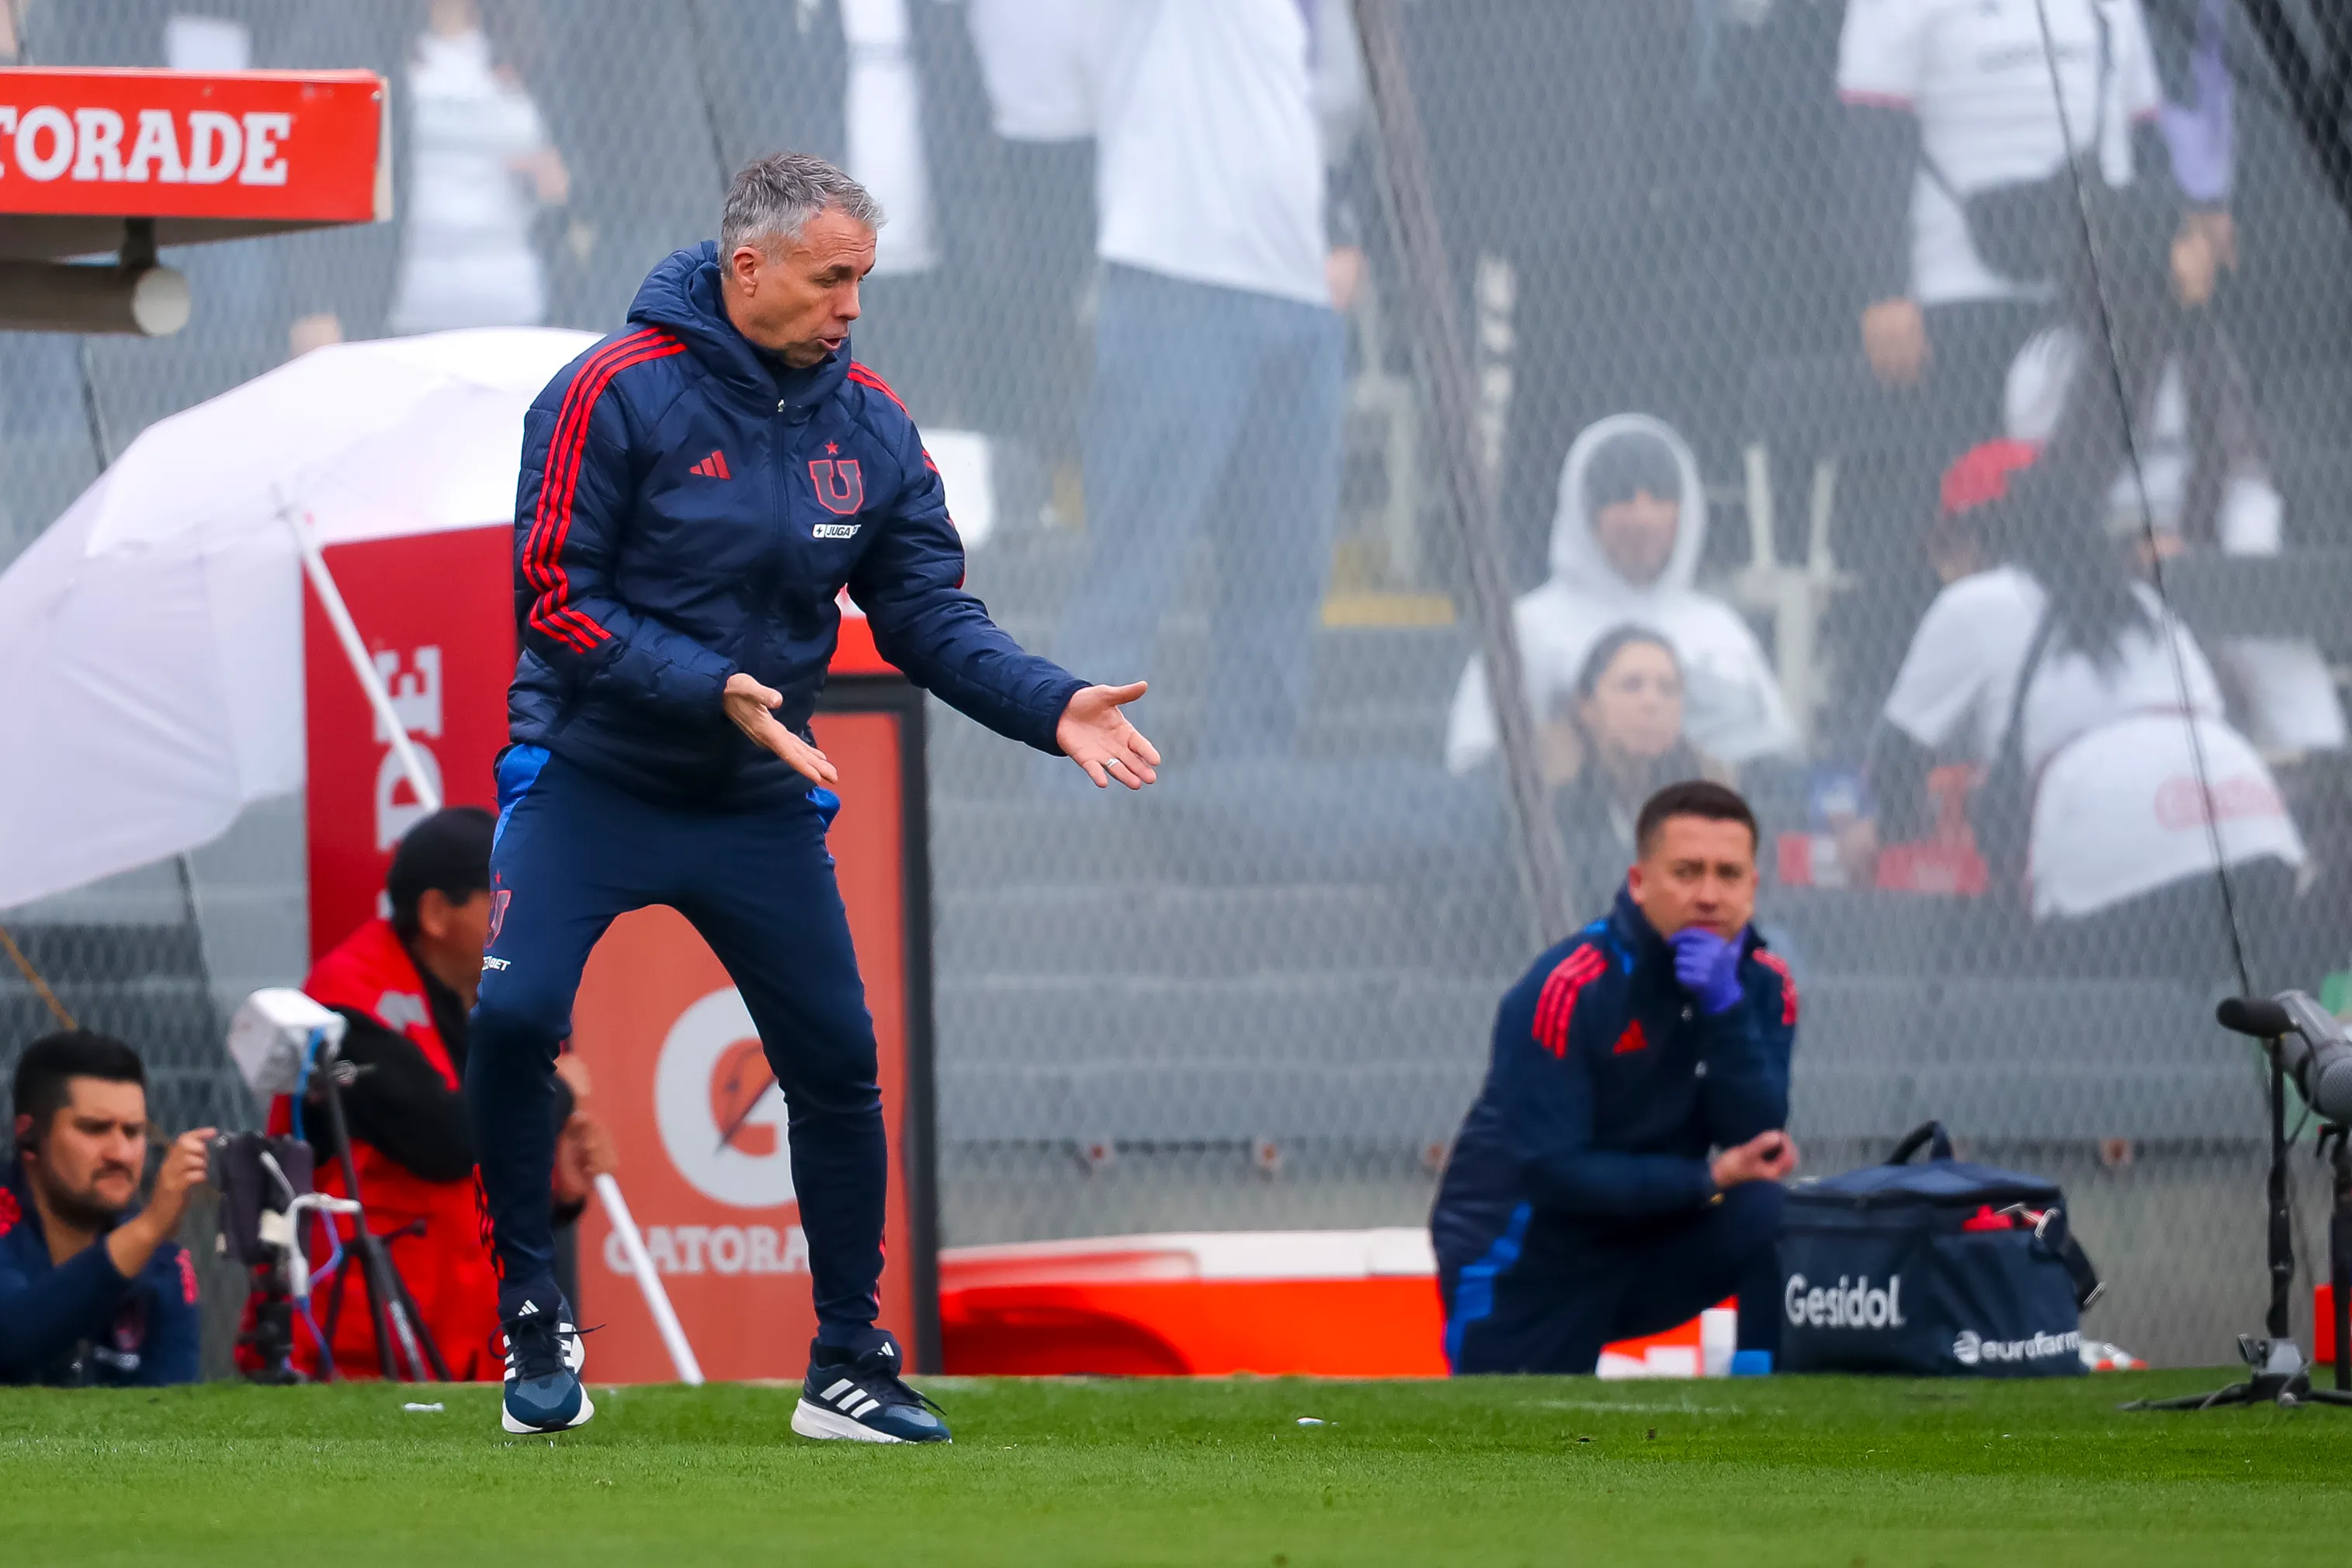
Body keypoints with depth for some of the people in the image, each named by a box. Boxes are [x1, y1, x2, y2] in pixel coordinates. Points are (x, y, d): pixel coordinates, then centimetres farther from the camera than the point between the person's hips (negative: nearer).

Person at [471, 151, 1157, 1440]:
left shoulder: (869, 426, 0)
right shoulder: (616, 394, -15)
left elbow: (929, 612, 3)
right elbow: (557, 605, -16)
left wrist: (1051, 705, -14)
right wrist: (712, 689, -27)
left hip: (760, 799, 5)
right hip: (591, 772, -4)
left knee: (838, 1062, 3)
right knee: (516, 1014, -22)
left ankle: (849, 1366, 16)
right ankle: (531, 1312, -4)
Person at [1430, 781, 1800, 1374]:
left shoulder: (1763, 984, -6)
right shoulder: (1567, 989, -22)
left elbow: (1754, 1139, -18)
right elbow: (1550, 1171, -24)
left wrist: (1725, 1008, -30)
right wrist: (1707, 1180, -29)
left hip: (1650, 1246, 3)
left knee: (1777, 1220, -24)